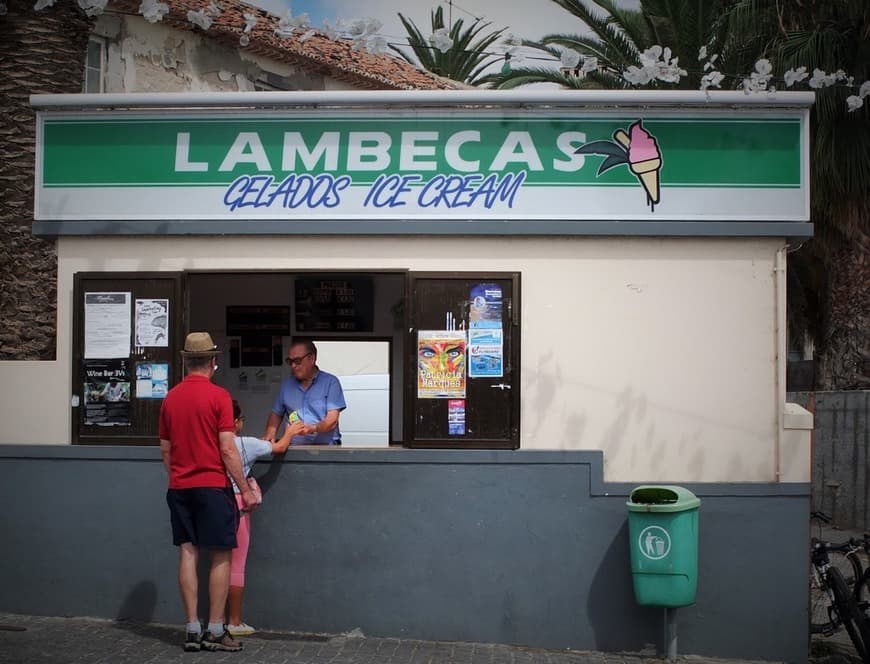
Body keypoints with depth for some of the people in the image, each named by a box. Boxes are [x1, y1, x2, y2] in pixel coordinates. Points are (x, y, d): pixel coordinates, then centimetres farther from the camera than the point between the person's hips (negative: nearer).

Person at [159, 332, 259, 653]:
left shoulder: (170, 398, 7)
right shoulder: (219, 396, -9)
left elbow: (165, 449, 14)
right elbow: (227, 449, -13)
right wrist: (246, 490, -7)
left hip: (178, 488, 5)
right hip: (212, 486, -5)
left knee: (188, 554, 7)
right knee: (221, 556, 2)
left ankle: (193, 630, 8)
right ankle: (215, 631, 3)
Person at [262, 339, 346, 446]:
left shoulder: (330, 382, 4)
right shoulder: (286, 384, 17)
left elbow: (332, 420, -4)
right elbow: (276, 414, 25)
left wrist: (313, 428, -22)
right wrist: (270, 434, 6)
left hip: (326, 446, -3)